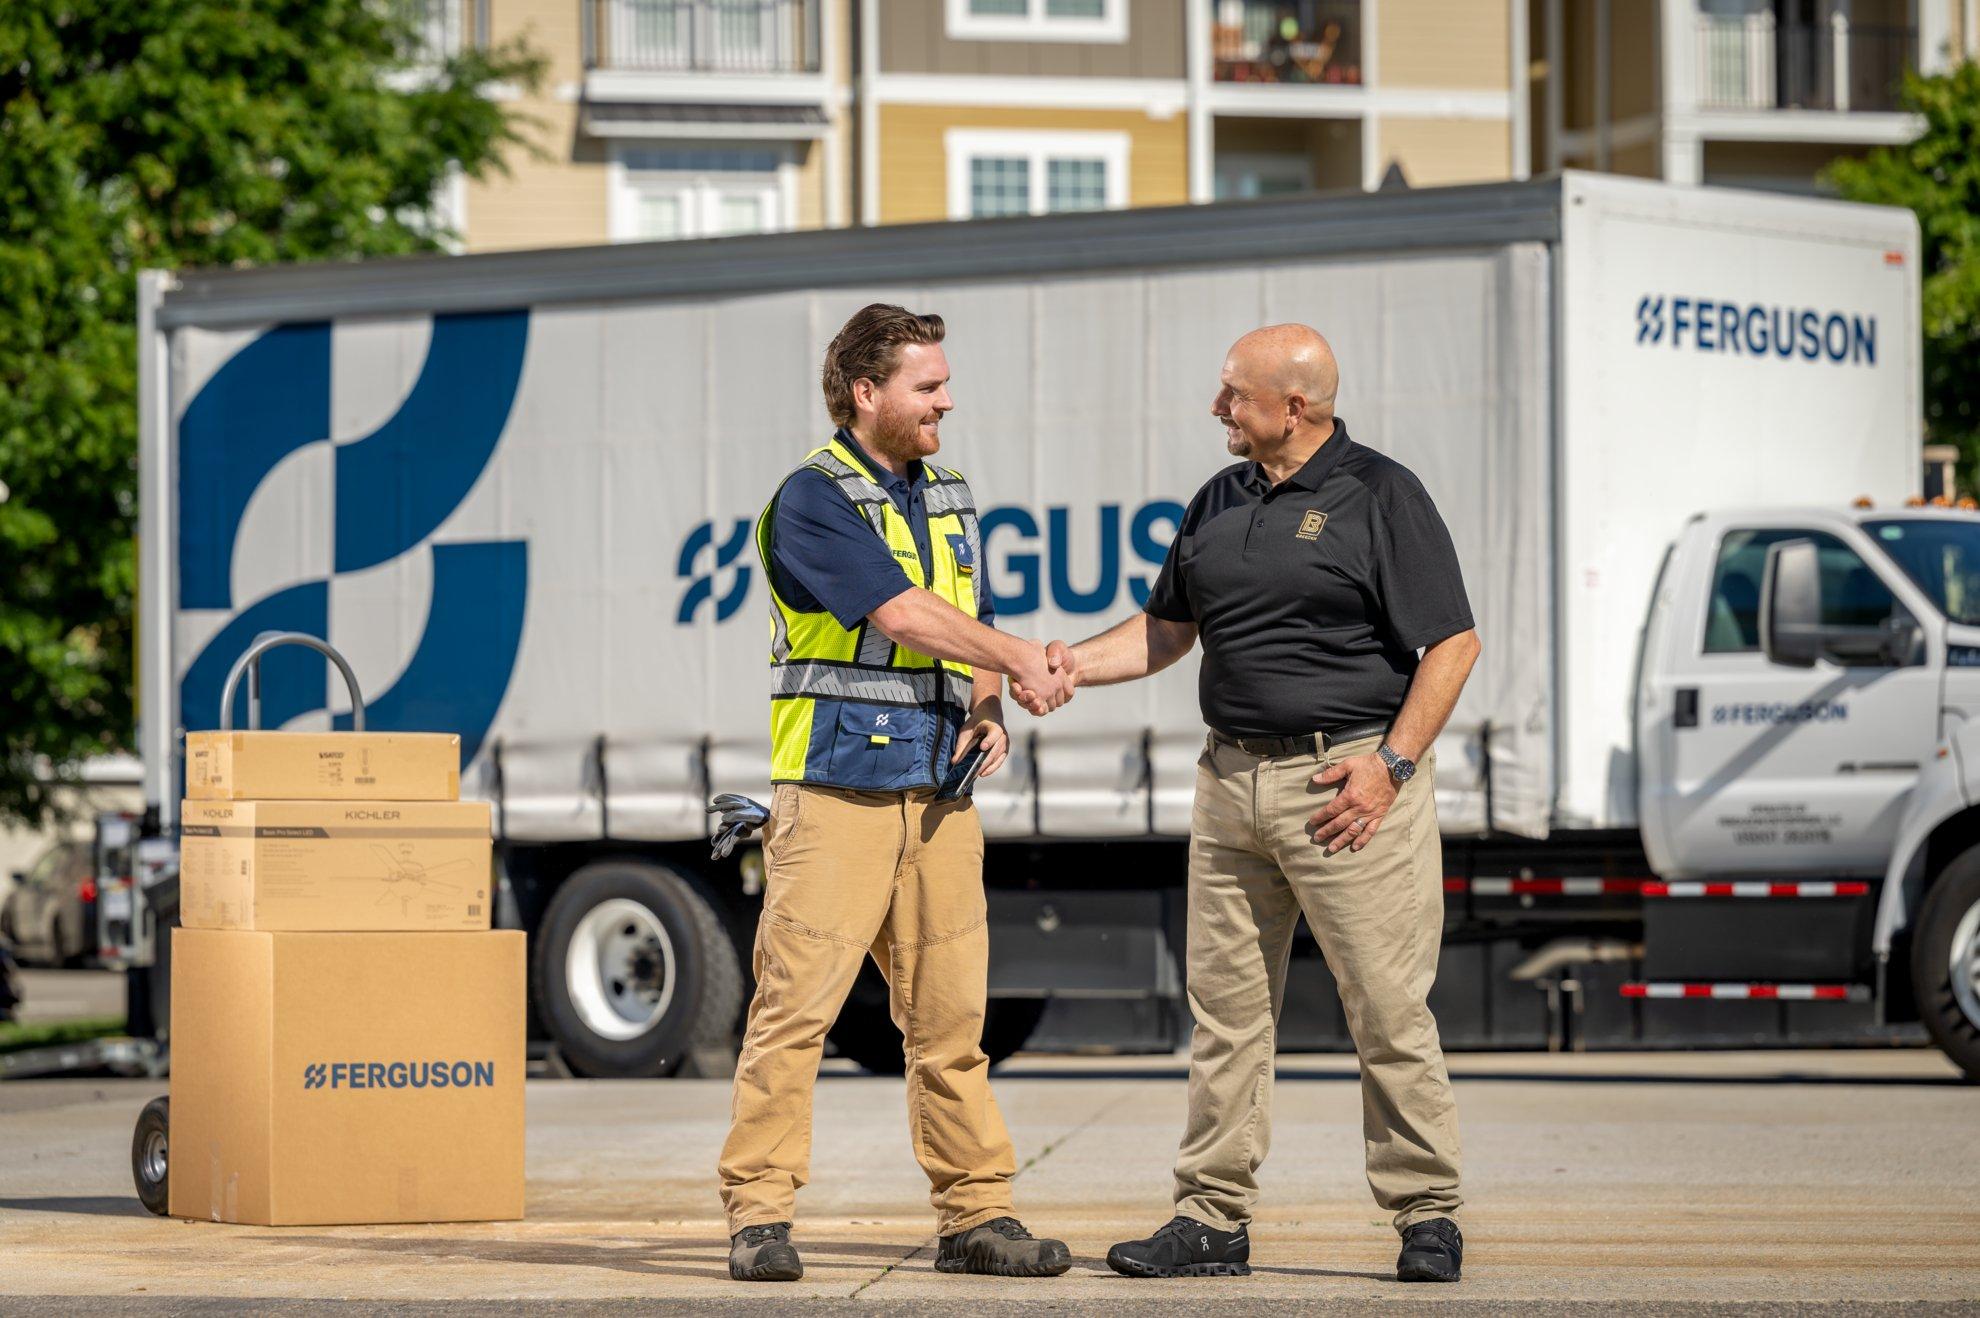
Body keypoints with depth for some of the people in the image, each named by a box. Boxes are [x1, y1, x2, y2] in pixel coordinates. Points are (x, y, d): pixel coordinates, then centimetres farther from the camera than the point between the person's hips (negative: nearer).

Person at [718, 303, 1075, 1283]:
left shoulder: (947, 499, 18)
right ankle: (758, 1214, -5)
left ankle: (975, 1213, 10)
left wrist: (986, 711, 4)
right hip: (835, 787, -7)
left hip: (937, 788, 7)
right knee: (796, 1001, -8)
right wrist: (1020, 661, -8)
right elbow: (903, 614, -15)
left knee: (950, 1010, 6)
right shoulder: (812, 498, -6)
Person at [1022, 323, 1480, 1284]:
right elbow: (1167, 628, 22)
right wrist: (1076, 663, 5)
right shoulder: (1219, 504, 14)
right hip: (1231, 776, 7)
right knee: (1224, 1004, 7)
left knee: (1387, 1006, -5)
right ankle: (1213, 1218, 12)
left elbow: (1453, 643, -8)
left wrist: (1392, 763, -15)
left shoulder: (1379, 496, -6)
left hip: (1346, 783, -7)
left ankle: (1428, 1214, 3)